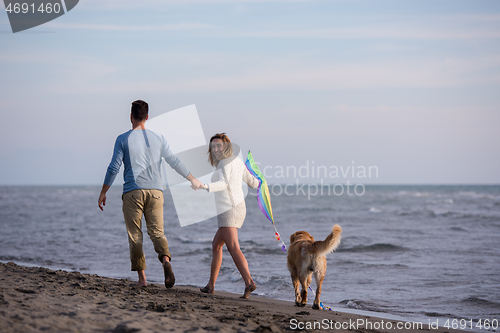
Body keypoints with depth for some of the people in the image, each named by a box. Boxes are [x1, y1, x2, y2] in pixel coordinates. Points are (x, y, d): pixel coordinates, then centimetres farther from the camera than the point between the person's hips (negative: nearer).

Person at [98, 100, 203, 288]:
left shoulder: (123, 139, 0)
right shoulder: (158, 139, 9)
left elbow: (113, 169, -3)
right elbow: (175, 162, 14)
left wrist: (103, 193, 6)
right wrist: (193, 180, 26)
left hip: (133, 192, -2)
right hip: (155, 191, 3)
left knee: (135, 236, 4)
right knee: (157, 232, 4)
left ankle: (142, 278, 1)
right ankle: (166, 261, -25)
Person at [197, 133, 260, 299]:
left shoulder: (225, 162, -8)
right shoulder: (237, 161, 16)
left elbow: (223, 184, -23)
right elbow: (251, 181, 24)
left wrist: (205, 186, -38)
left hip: (228, 209, -9)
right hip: (238, 209, 9)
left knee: (233, 248, -21)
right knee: (216, 246, 19)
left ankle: (249, 282, -37)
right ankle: (211, 285, 25)